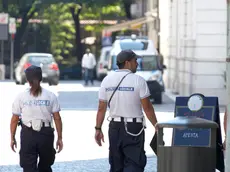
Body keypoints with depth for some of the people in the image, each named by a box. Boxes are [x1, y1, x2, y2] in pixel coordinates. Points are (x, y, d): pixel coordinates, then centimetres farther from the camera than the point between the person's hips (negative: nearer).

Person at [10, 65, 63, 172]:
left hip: (28, 135, -1)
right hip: (46, 134, 1)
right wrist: (59, 138, 5)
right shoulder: (50, 96, 0)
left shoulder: (21, 96, -2)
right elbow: (57, 118, -2)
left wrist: (12, 138, 8)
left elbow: (15, 119, -2)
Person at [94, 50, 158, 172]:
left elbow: (101, 108, 4)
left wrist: (98, 129, 9)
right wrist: (156, 126, -1)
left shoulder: (107, 80, 4)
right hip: (134, 128, -5)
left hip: (114, 127, 5)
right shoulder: (138, 80, -9)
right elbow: (147, 107, -9)